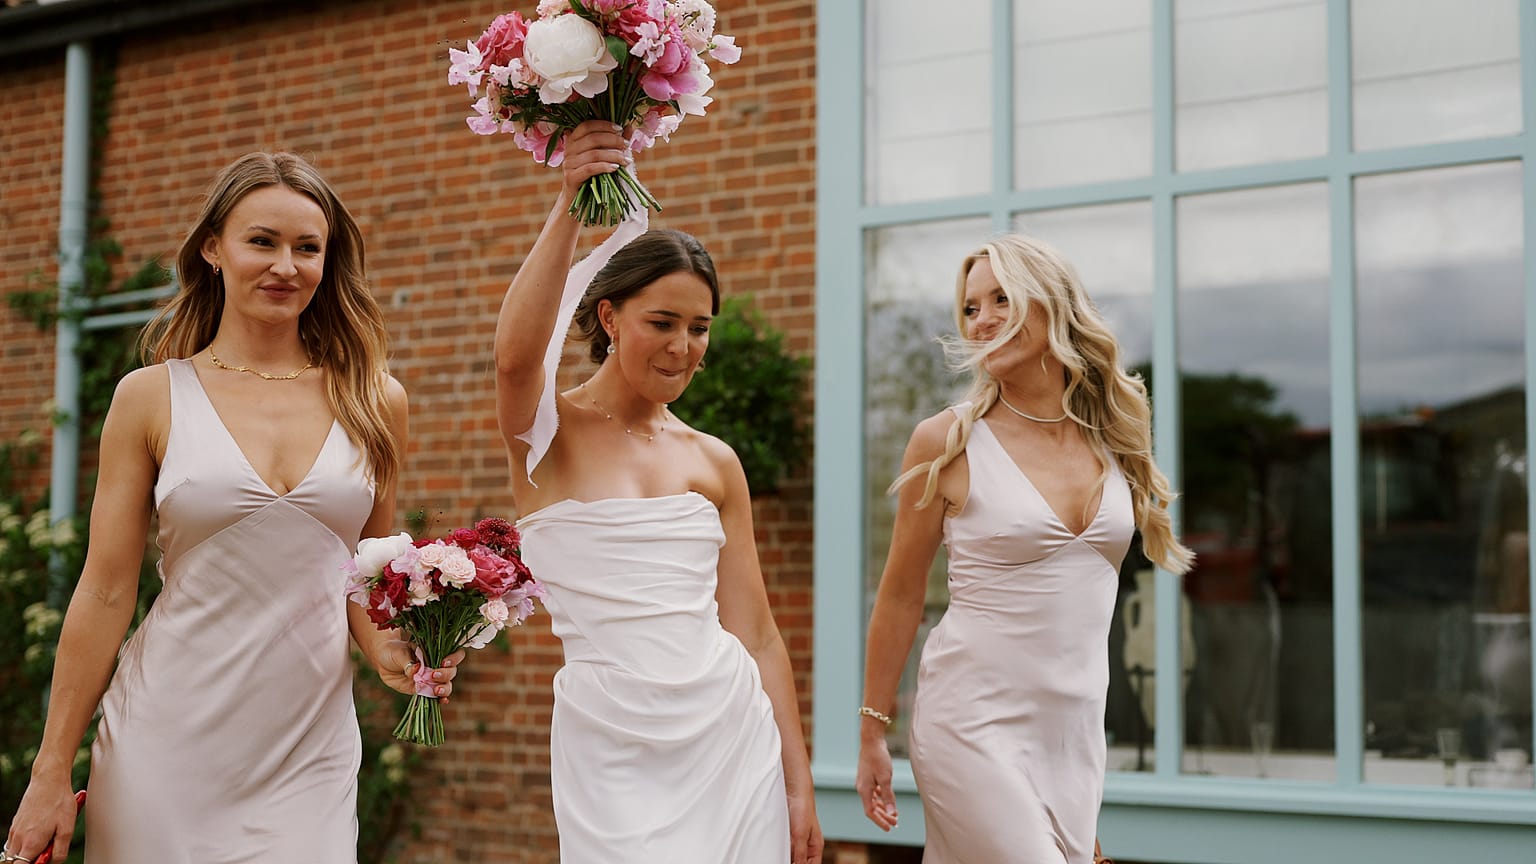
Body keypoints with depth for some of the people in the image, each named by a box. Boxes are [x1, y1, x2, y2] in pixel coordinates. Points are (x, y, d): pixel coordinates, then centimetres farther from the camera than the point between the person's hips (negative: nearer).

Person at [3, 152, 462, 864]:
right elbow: (106, 592, 0)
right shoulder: (151, 397, 0)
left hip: (310, 753, 2)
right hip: (168, 747, -1)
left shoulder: (374, 402, 5)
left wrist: (386, 648, -5)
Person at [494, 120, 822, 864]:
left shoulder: (715, 463, 8)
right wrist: (569, 206, -27)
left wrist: (799, 785, 7)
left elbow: (756, 632, 9)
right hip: (612, 753, -3)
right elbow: (515, 353, -26)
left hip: (734, 740, 4)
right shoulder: (547, 432, -1)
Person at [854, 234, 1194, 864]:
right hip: (976, 721, -4)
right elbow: (900, 597, 1)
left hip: (1076, 732, 5)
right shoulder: (947, 442, -4)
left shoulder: (1112, 440, 8)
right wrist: (872, 731, 2)